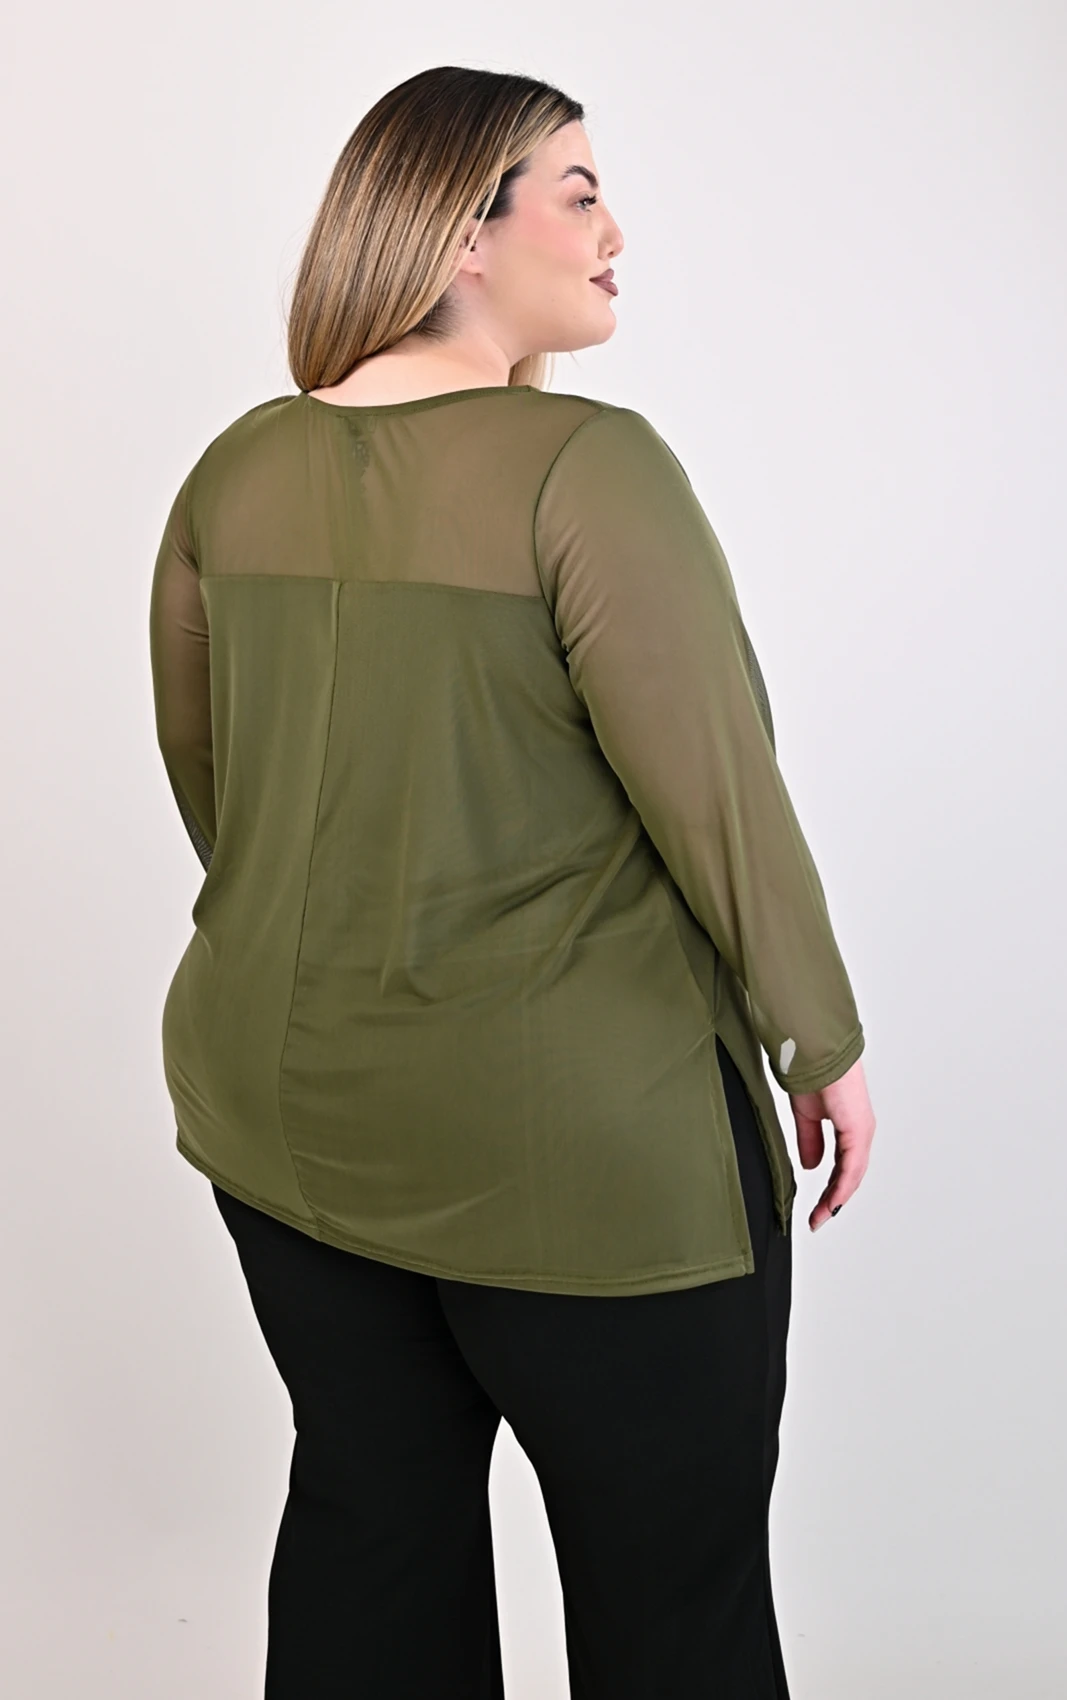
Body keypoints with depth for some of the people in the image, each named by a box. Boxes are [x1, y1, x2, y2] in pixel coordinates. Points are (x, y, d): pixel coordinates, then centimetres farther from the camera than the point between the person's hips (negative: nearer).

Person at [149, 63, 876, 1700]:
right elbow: (718, 785, -18)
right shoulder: (586, 463, -17)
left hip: (285, 1110, 7)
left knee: (366, 1517, 22)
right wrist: (823, 1040, -4)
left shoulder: (235, 473, 3)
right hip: (574, 1135, -6)